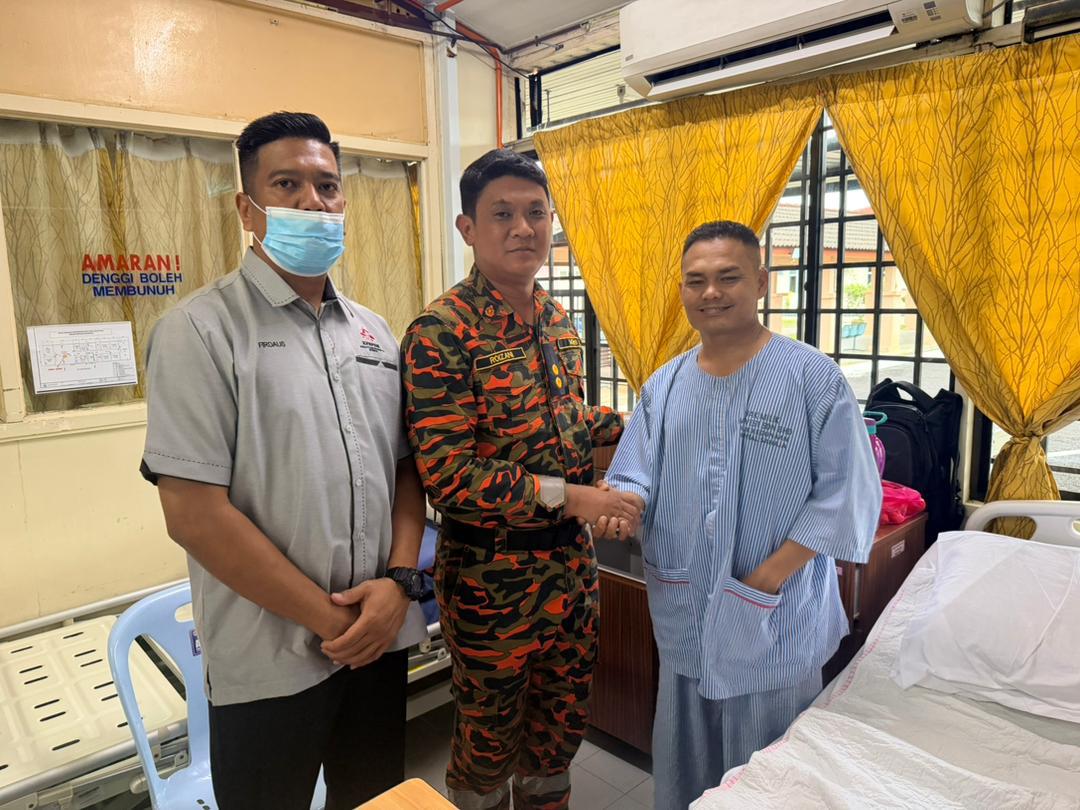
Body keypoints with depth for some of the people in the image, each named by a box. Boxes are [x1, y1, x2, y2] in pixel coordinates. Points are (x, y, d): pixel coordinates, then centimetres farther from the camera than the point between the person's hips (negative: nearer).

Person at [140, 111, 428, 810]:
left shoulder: (373, 331, 6)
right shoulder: (201, 329, -11)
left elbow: (405, 467, 8)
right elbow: (195, 514, -17)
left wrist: (399, 581, -7)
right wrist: (330, 619, -13)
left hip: (381, 637, 5)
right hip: (269, 663, -5)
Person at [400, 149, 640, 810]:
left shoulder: (558, 320, 5)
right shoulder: (441, 333, -19)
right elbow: (447, 473, -24)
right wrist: (567, 495, -25)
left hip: (572, 558, 7)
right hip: (490, 569, -6)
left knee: (562, 718, 24)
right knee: (490, 734, 17)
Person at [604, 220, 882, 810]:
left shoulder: (812, 377, -9)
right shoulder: (664, 386, 5)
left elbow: (843, 492, -11)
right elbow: (635, 474, 6)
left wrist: (769, 577, -16)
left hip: (777, 621, -4)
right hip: (684, 615, 4)